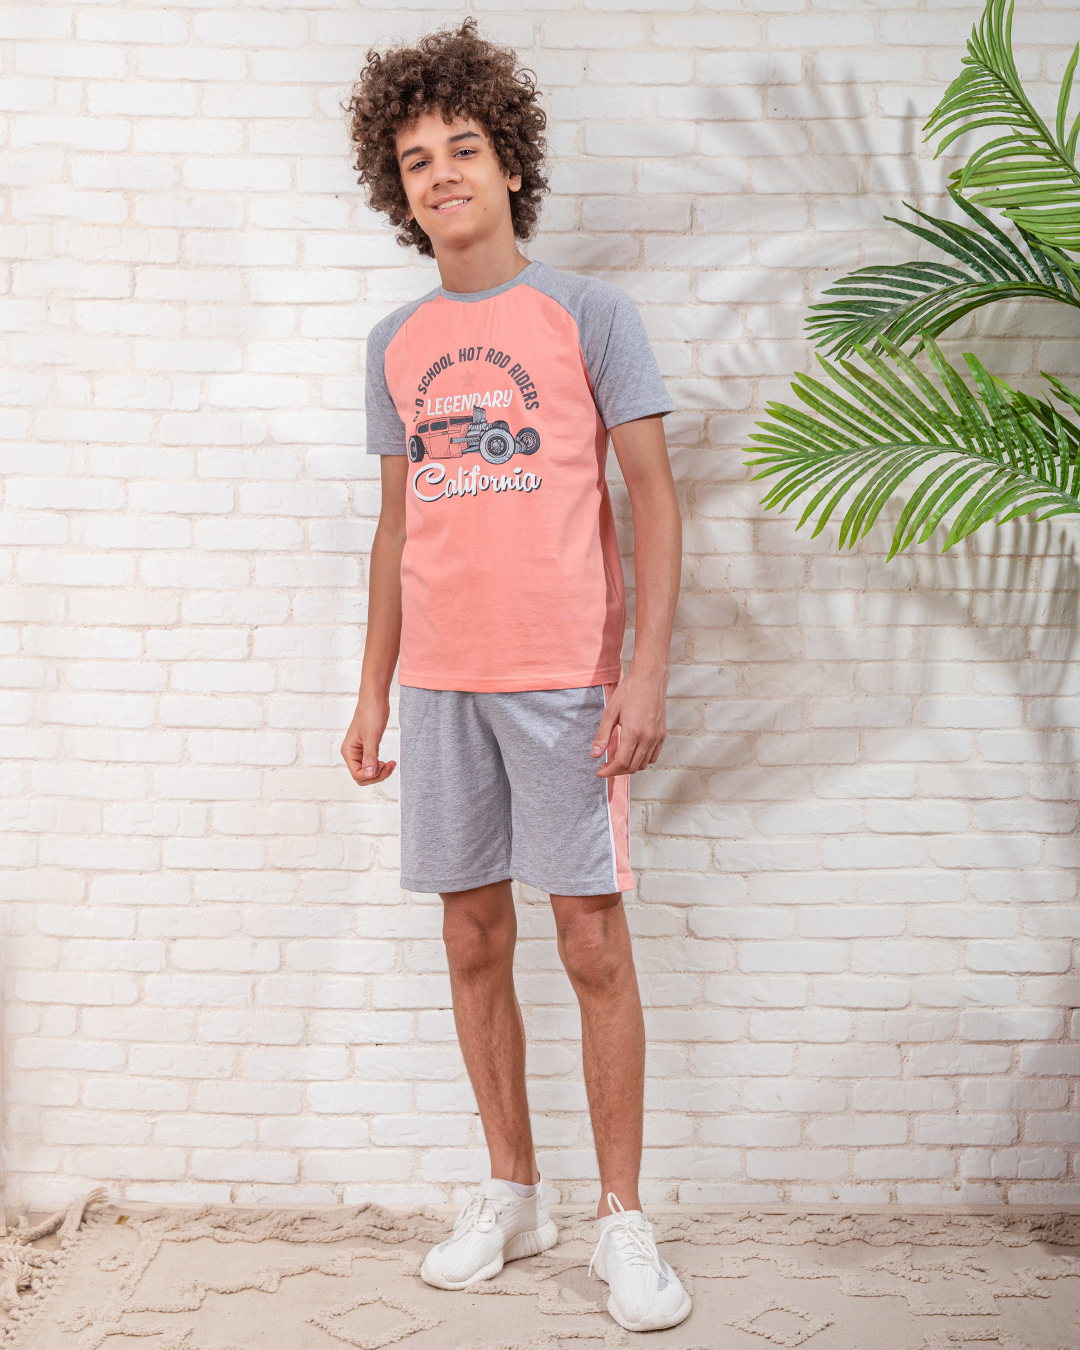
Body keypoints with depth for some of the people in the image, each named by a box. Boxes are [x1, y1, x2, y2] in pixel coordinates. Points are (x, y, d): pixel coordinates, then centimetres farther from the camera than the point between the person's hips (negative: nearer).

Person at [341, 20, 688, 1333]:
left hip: (562, 682, -4)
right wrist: (374, 691, 12)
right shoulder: (396, 343, 13)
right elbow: (398, 525, 16)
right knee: (474, 947, 10)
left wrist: (646, 671, -12)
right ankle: (510, 1196, 26)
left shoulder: (586, 312, 1)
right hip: (441, 685, 4)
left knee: (594, 948, -1)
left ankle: (621, 1221, 14)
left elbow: (653, 498, -3)